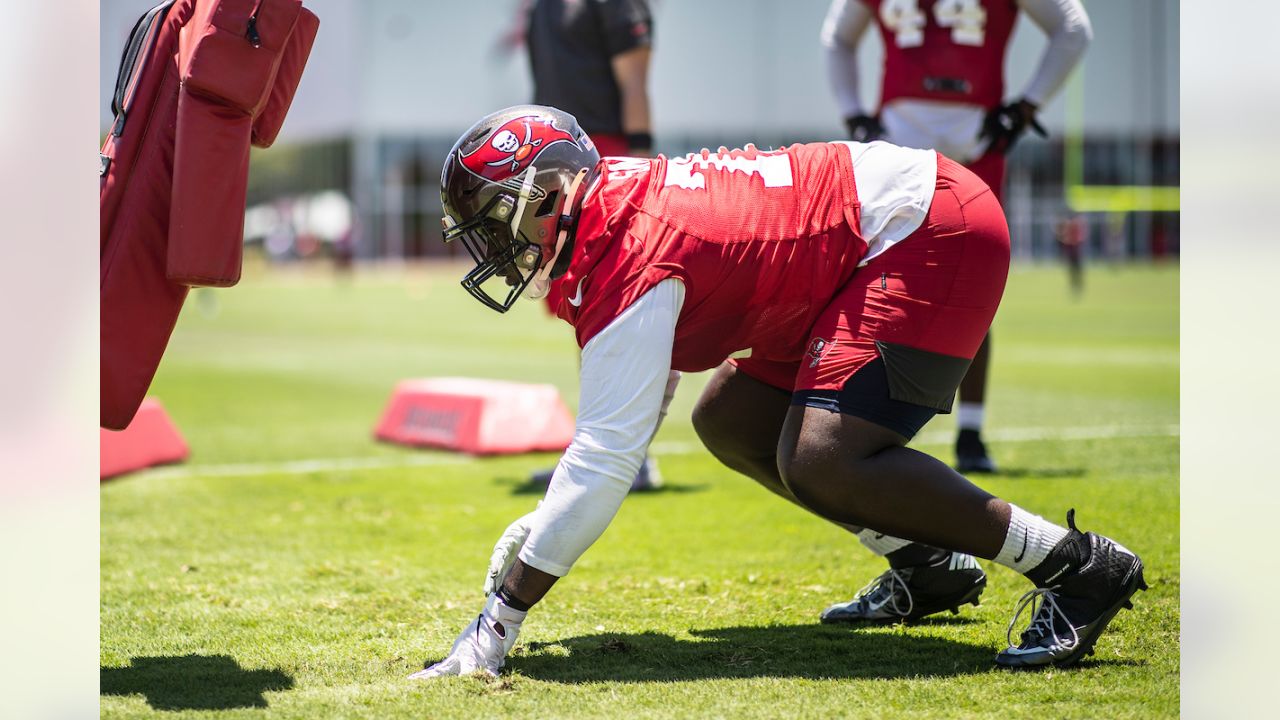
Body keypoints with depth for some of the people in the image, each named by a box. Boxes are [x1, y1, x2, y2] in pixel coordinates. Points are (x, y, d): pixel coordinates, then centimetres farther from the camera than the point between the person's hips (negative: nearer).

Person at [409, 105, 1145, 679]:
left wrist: (496, 627, -24)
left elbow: (605, 459, -25)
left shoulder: (627, 263, -21)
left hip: (932, 236, -11)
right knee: (731, 423, 13)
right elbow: (624, 415, 21)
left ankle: (1082, 566, -14)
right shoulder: (615, 199, 7)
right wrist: (544, 526, 17)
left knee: (820, 465, -23)